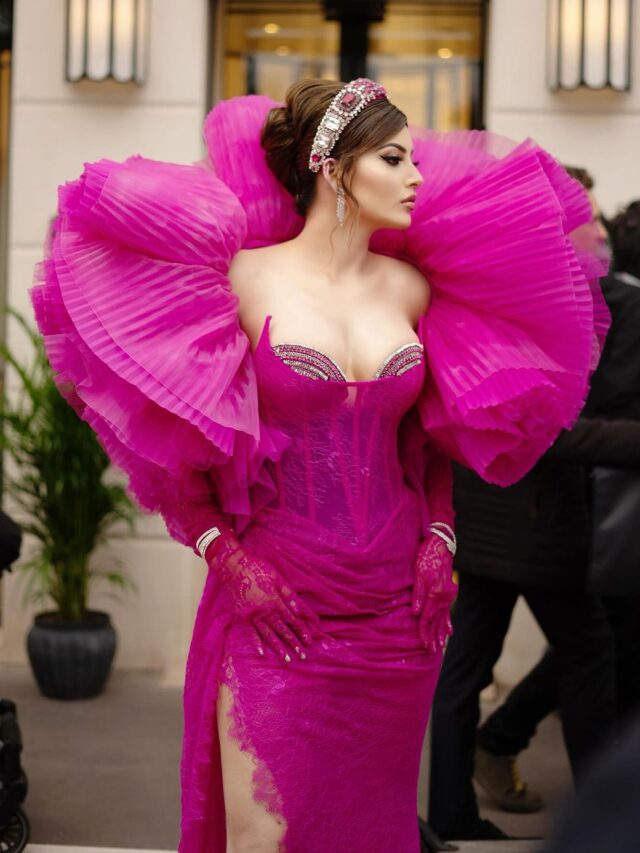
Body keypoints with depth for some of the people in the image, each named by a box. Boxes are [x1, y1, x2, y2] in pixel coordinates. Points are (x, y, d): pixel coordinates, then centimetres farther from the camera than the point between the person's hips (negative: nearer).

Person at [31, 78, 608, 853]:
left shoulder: (411, 287, 7)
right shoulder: (245, 279, -6)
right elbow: (166, 433, -4)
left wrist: (439, 538, 3)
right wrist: (224, 555, -10)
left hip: (397, 606, 5)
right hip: (279, 605, -4)